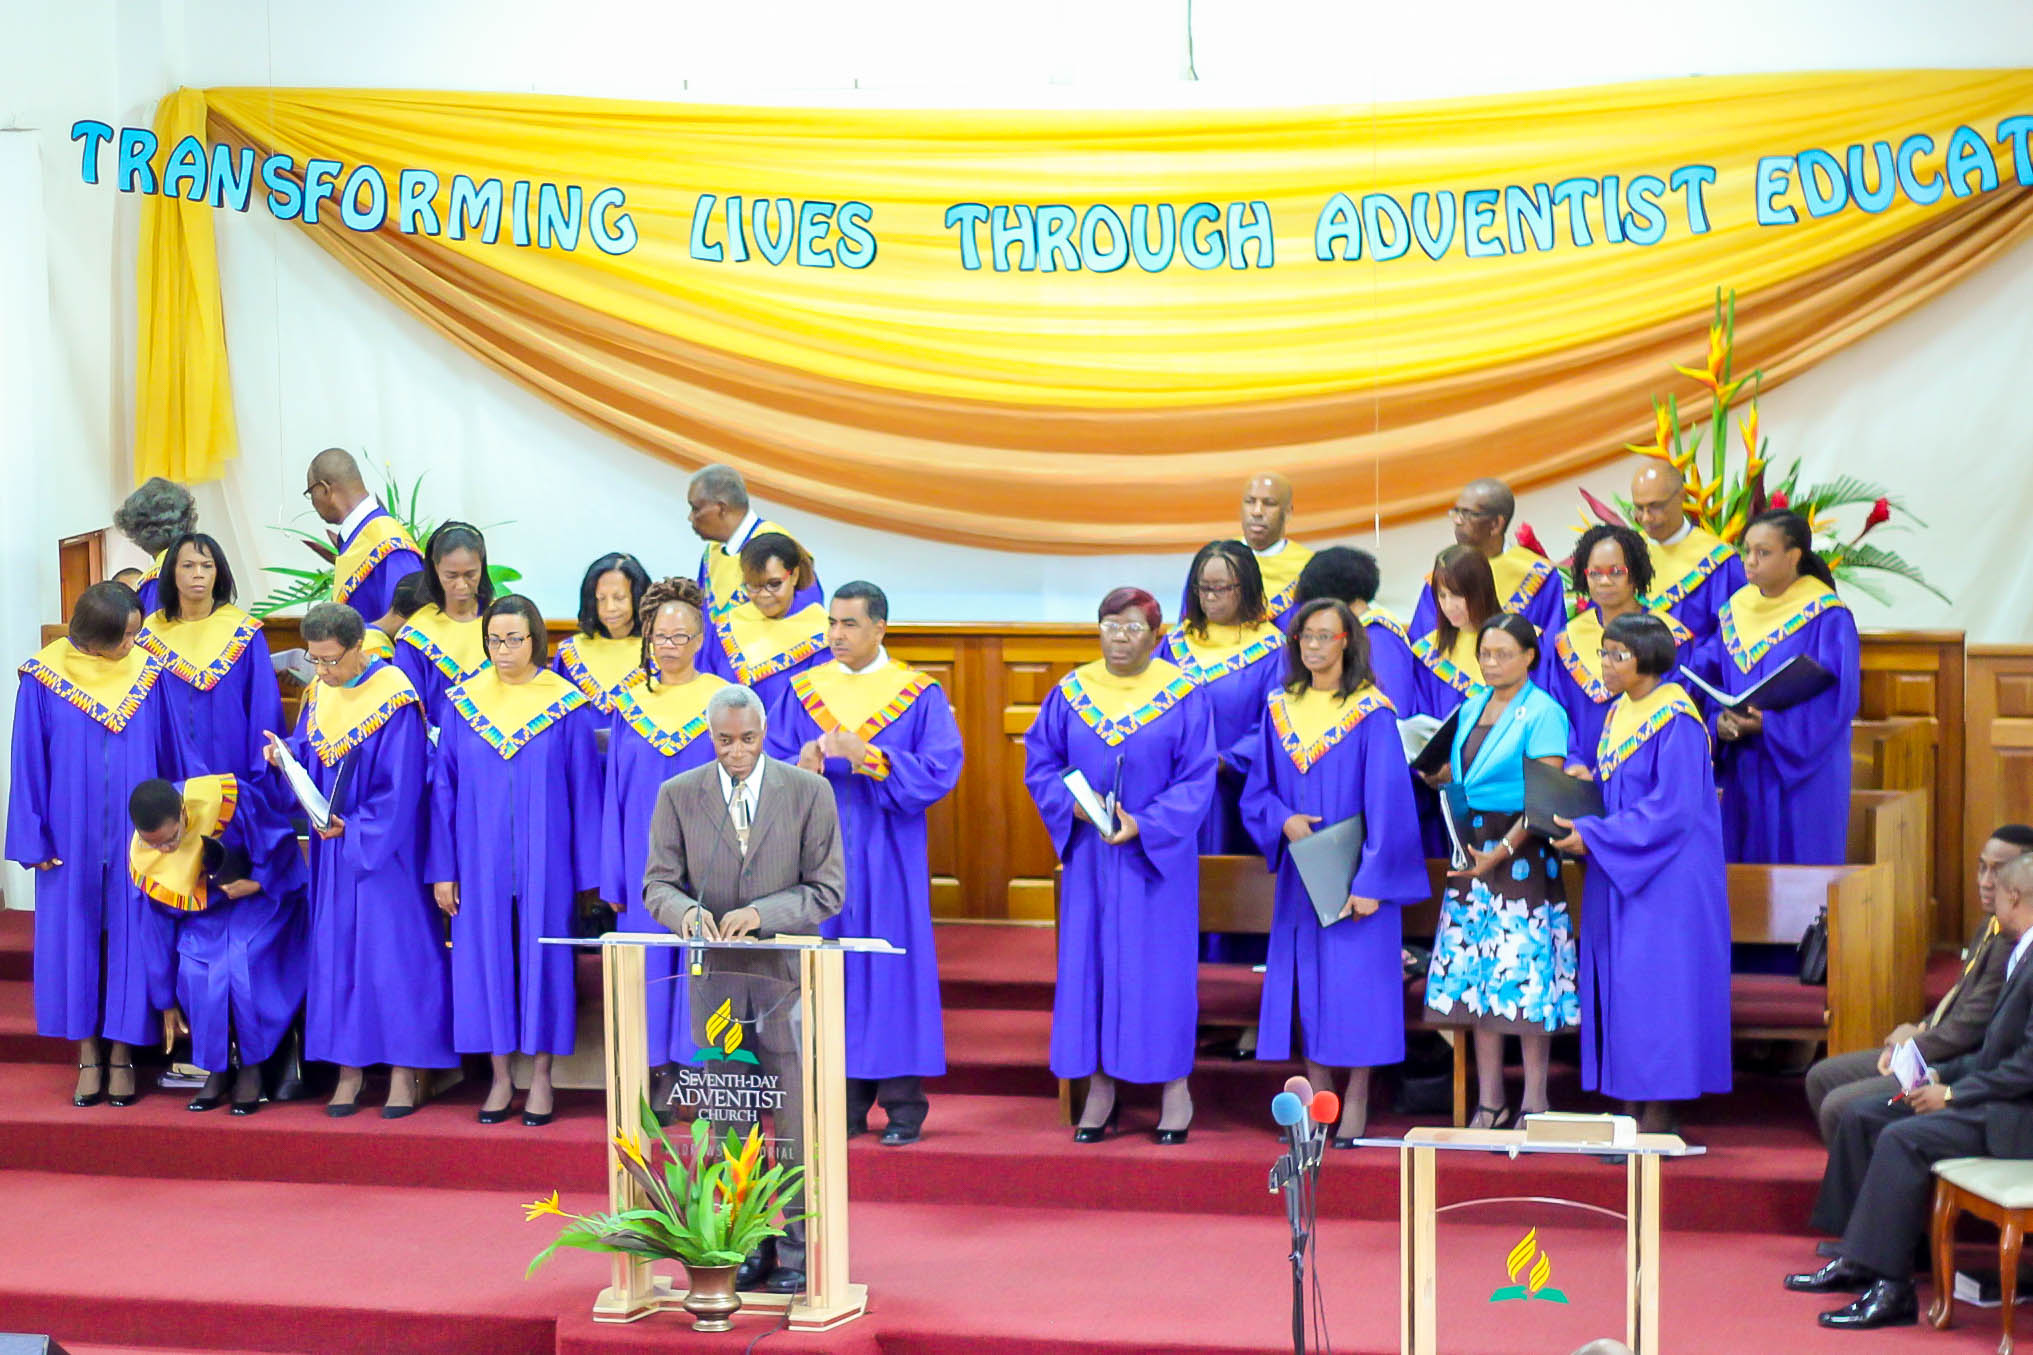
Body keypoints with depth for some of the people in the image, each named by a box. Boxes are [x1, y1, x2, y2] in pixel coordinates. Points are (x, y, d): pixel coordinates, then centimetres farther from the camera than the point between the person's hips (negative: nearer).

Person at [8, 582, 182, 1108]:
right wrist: (33, 838, -4)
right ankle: (88, 1055, 15)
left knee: (133, 937, 3)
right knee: (75, 935, 6)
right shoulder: (44, 677, -6)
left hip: (137, 835, 1)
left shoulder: (147, 672, -1)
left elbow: (170, 755, 4)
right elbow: (29, 761, -2)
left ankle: (123, 1054, 13)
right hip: (71, 838, -1)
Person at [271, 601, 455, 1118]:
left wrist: (353, 828, -15)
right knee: (336, 951, 6)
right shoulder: (318, 693, 5)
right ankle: (349, 1069, 13)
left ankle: (404, 1073, 5)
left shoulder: (395, 700, -14)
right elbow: (306, 752, 14)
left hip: (384, 851, -6)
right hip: (332, 848, 6)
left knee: (392, 951, -2)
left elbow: (401, 787, -14)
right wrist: (285, 754, -7)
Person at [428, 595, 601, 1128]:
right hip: (480, 859, 2)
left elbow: (584, 792, 0)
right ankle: (500, 1078, 13)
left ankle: (540, 1078, 11)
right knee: (486, 956, 4)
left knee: (542, 956, 2)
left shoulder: (568, 706, -1)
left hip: (544, 858, -2)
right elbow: (443, 788, 5)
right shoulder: (463, 702, 4)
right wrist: (442, 868, 0)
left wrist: (588, 872, -3)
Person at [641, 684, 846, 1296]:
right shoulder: (678, 796, 4)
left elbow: (827, 889, -4)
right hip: (716, 976, 2)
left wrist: (761, 913, -19)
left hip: (788, 973, -2)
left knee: (797, 1120, 0)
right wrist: (685, 911, -19)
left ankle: (797, 1252, 8)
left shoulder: (809, 792, -1)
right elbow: (658, 883, 4)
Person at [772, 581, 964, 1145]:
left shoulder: (919, 695, 3)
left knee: (894, 968, -4)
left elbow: (939, 773, -7)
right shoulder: (803, 692, 11)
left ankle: (903, 1104, 3)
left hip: (889, 859, -2)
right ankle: (846, 1103, 8)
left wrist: (868, 757, -18)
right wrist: (801, 767, -15)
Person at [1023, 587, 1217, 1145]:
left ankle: (1175, 1088, 11)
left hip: (1157, 856, -3)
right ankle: (1099, 1088, 13)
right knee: (1089, 963, 4)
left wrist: (1144, 824, -18)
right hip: (1088, 854, 3)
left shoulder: (1183, 696, -4)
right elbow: (1039, 762, 7)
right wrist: (1072, 803, -12)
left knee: (1159, 966, 0)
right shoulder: (1071, 692, 4)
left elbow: (1197, 780, -7)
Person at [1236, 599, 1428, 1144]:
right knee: (1305, 981, 6)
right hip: (1300, 872, 5)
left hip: (1353, 871, -5)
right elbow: (1257, 789, 12)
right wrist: (1284, 821, -10)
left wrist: (1371, 880, -16)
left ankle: (1356, 1103, 6)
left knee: (1357, 982, -3)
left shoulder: (1372, 713, -8)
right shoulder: (1279, 708, 7)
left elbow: (1389, 801, -11)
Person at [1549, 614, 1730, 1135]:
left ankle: (1659, 1119, -1)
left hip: (1664, 880, -9)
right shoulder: (1619, 714, 13)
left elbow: (1671, 809, -20)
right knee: (1618, 987, 7)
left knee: (1652, 988, -7)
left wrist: (1592, 837, -19)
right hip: (1618, 877, 9)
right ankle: (1638, 1108, 12)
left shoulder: (1676, 721, -15)